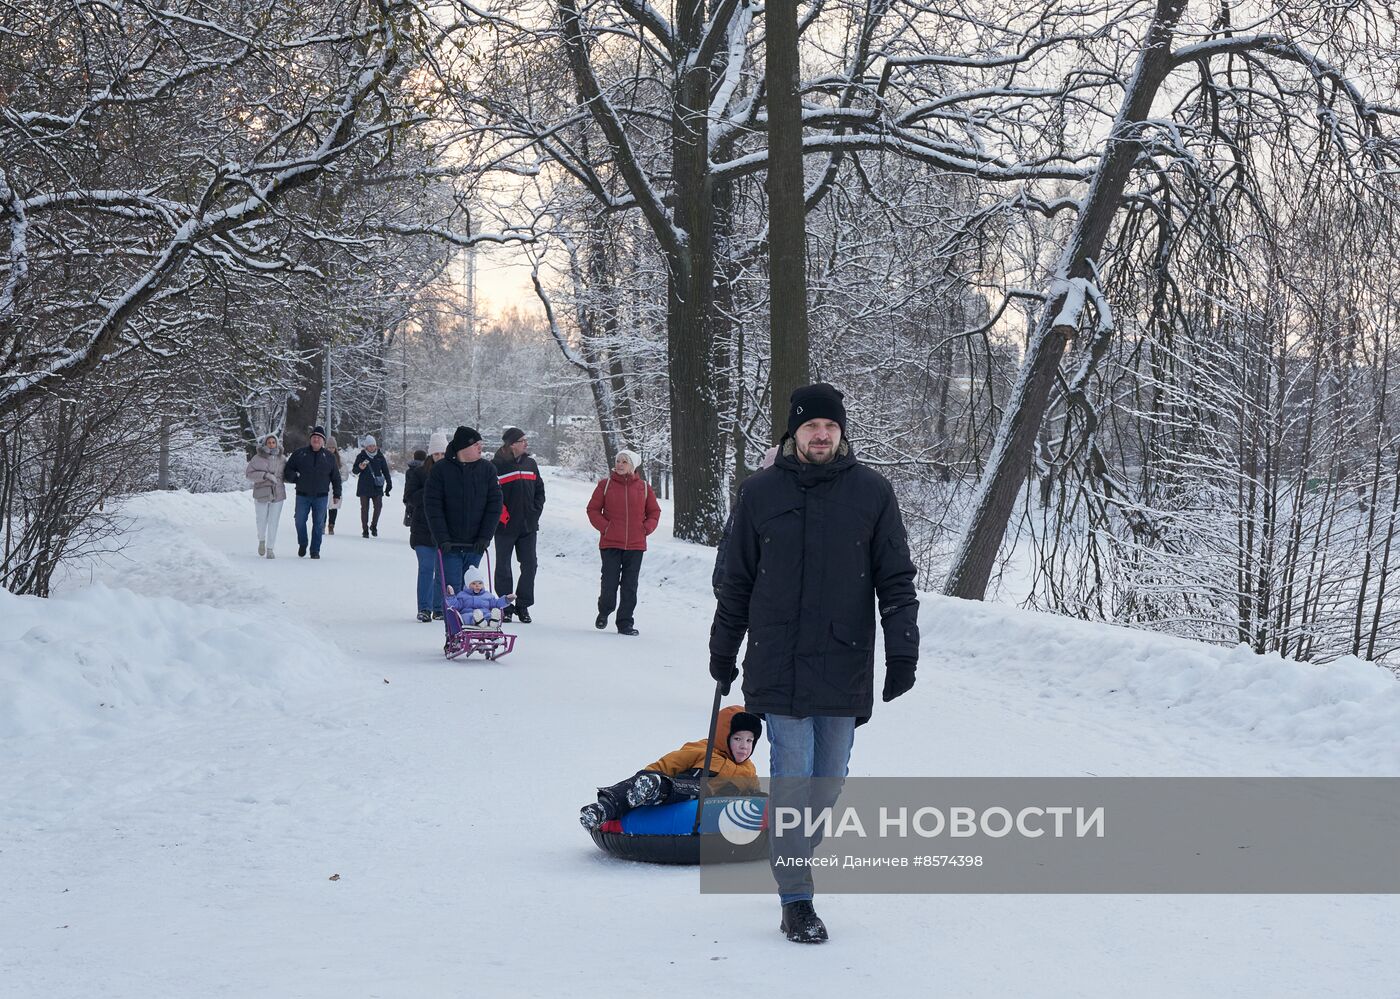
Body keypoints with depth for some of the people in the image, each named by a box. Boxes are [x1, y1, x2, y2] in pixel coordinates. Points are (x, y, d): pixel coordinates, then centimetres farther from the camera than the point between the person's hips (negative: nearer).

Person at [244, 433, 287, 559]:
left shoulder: (282, 459, 3)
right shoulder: (257, 458, -6)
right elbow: (249, 474, -11)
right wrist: (265, 475, -22)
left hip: (278, 495, 1)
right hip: (261, 494, -1)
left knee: (273, 522, -1)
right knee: (262, 520, 6)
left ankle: (270, 549, 6)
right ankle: (262, 540, 36)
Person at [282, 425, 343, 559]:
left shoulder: (329, 456, 6)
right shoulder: (299, 453, 3)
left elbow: (336, 477, 12)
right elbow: (288, 471, 8)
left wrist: (337, 494, 8)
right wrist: (296, 478, -9)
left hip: (321, 496, 0)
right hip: (302, 496, 0)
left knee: (318, 524, 2)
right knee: (300, 522, 3)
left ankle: (315, 551, 10)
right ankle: (302, 544, 26)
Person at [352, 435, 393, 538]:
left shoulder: (380, 456, 6)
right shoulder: (361, 456, 1)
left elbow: (385, 471, 13)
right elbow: (355, 471, 5)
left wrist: (389, 483, 10)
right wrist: (360, 467, -17)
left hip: (377, 486, 1)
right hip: (364, 486, -1)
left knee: (378, 506, -8)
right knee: (364, 508, 1)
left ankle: (374, 526, 14)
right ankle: (365, 529, 8)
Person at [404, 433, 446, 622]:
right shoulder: (418, 473, 3)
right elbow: (410, 498, -4)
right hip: (423, 527, -1)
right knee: (426, 568, -4)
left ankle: (439, 608, 12)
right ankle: (424, 608, 0)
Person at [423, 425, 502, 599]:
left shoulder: (487, 469, 3)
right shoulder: (441, 470, -4)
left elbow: (495, 505, 1)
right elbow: (432, 506, -7)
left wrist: (485, 537, -8)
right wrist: (442, 538, -16)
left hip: (475, 545, 2)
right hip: (449, 545, -2)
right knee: (452, 589, -7)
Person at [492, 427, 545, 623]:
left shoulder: (531, 464, 11)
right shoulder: (496, 466, -6)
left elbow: (540, 490, 17)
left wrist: (536, 511, 5)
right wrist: (500, 514, -13)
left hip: (528, 526, 4)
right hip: (505, 526, -4)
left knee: (530, 565, 2)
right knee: (503, 568, 4)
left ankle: (523, 605, 13)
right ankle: (506, 606, 12)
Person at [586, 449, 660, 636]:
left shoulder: (644, 487, 5)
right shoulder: (605, 485, 1)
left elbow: (654, 511, 14)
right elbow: (593, 509, 5)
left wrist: (646, 528, 0)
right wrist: (604, 527, -6)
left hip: (635, 545, 2)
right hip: (610, 543, -1)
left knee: (630, 586, 4)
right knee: (609, 582, -3)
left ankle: (625, 622, 11)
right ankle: (604, 611, 23)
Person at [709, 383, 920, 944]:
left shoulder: (871, 493, 3)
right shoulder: (761, 492, 4)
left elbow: (897, 579, 5)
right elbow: (736, 580, 12)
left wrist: (902, 650, -3)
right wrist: (723, 650, 15)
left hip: (845, 667, 1)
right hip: (778, 667, -1)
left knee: (827, 783, 8)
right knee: (793, 781, -5)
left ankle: (797, 863, 28)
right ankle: (797, 900, 2)